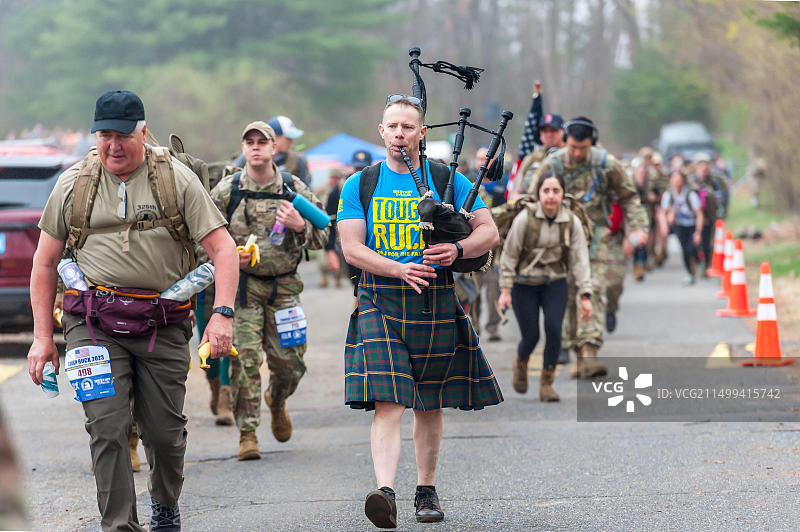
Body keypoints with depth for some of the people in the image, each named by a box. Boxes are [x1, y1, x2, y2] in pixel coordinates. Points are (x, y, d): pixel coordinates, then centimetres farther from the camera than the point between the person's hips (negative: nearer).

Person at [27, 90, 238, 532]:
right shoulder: (73, 184, 7)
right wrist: (42, 336, 7)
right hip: (94, 324, 0)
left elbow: (222, 248, -1)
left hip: (163, 325, 0)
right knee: (107, 427, -12)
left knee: (165, 431, 6)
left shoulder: (176, 179, 2)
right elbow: (45, 262, 12)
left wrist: (222, 313, -15)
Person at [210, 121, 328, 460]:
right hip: (242, 284, -1)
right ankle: (247, 433, -3)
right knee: (245, 359, -10)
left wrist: (300, 227, -14)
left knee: (290, 361, 2)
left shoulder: (294, 189, 4)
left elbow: (321, 238, 7)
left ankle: (276, 400, 37)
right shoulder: (227, 191, 0)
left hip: (284, 286, 2)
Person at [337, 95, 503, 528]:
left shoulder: (448, 181, 7)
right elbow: (351, 248, -3)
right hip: (379, 302, -1)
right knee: (388, 403, -16)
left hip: (435, 302, 2)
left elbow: (489, 232, 5)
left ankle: (426, 490, 24)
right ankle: (386, 492, -27)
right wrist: (399, 269, -20)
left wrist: (457, 250, -18)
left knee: (428, 404, 11)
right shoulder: (360, 185, 6)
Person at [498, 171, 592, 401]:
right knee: (531, 336, -3)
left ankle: (547, 383, -2)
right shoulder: (525, 218, -14)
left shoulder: (572, 222, -7)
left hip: (554, 283, 2)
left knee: (554, 328, -18)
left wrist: (585, 296, -10)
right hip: (524, 284, -2)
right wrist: (505, 290, -10)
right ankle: (521, 363, 34)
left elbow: (580, 260, -5)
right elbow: (509, 255, -9)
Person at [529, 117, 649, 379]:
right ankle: (580, 356, 11)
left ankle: (590, 352, -23)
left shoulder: (606, 164, -3)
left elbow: (629, 197, 10)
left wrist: (638, 227, -1)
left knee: (593, 292, -15)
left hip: (594, 238, -1)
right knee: (569, 296, 2)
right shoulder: (551, 165, -3)